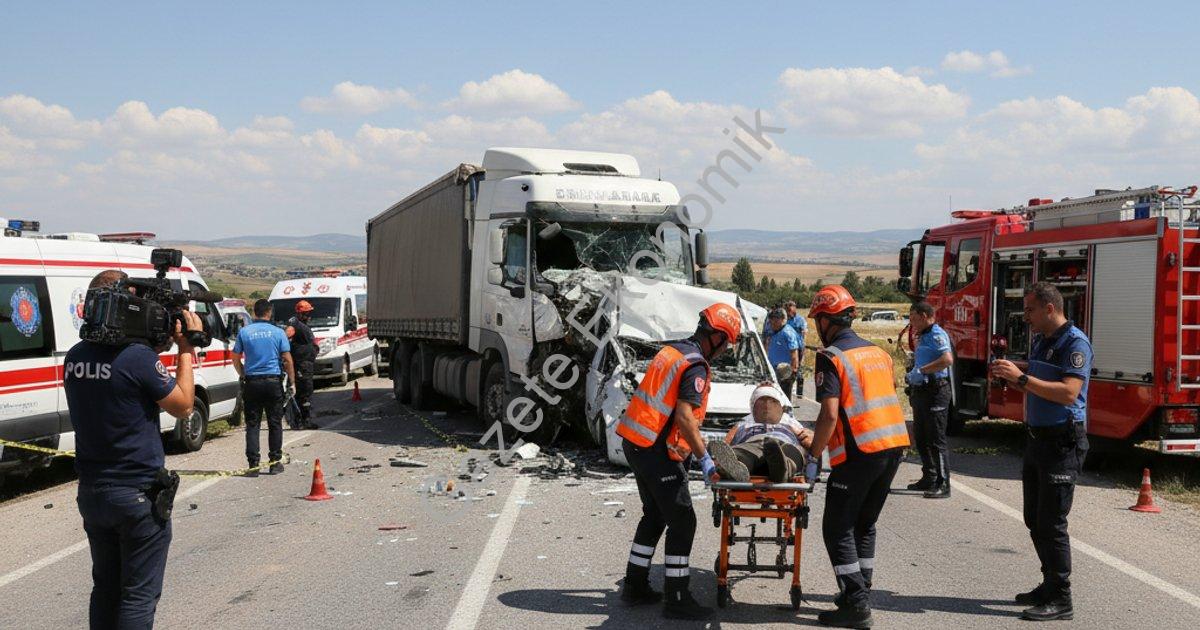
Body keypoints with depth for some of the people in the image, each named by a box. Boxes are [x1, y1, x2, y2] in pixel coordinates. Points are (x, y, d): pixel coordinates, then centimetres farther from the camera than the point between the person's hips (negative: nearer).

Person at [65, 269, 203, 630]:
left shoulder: (74, 357, 1)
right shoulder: (138, 357, -20)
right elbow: (182, 406, -8)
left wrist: (156, 345, 9)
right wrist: (186, 350, 0)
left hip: (91, 492, 7)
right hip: (138, 495, -7)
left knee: (105, 588, 19)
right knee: (139, 595, 3)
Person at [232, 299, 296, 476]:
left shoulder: (244, 332, 2)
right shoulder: (278, 332, -1)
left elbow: (236, 360, 5)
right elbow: (287, 360, -3)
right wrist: (292, 382, 5)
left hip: (251, 382, 1)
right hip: (273, 382, -1)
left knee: (252, 424, 4)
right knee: (275, 423, 9)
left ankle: (253, 464, 0)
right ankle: (275, 461, 12)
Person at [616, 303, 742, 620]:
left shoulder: (672, 350, 13)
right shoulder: (696, 367, -15)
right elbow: (684, 417, -24)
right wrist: (704, 458, -21)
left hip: (635, 442, 10)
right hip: (657, 451, -10)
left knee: (654, 515, 20)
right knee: (682, 522, -2)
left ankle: (635, 586, 27)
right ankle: (677, 600, 2)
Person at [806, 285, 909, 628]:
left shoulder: (831, 357, -8)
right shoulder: (878, 352, 16)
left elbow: (830, 413, -17)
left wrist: (813, 454, -9)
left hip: (860, 451, -8)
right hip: (894, 445, 8)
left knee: (837, 528, 1)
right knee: (865, 524, 19)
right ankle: (860, 593, 24)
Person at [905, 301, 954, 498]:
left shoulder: (937, 335, -13)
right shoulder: (922, 337, 18)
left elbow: (948, 359, -28)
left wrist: (921, 371, -25)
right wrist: (912, 376, 15)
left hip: (935, 392, -10)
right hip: (921, 392, 10)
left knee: (936, 440, -8)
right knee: (921, 438, 15)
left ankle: (943, 485, -5)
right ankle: (929, 478, 24)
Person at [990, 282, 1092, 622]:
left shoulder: (1075, 343, -15)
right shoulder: (1040, 341, 13)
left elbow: (1068, 392, -26)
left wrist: (1022, 377, -26)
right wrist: (1010, 377, 4)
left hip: (1062, 443, -9)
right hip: (1037, 439, 9)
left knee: (1051, 523, -6)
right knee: (1035, 520, 15)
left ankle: (1060, 600, 1)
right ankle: (1050, 585, 27)